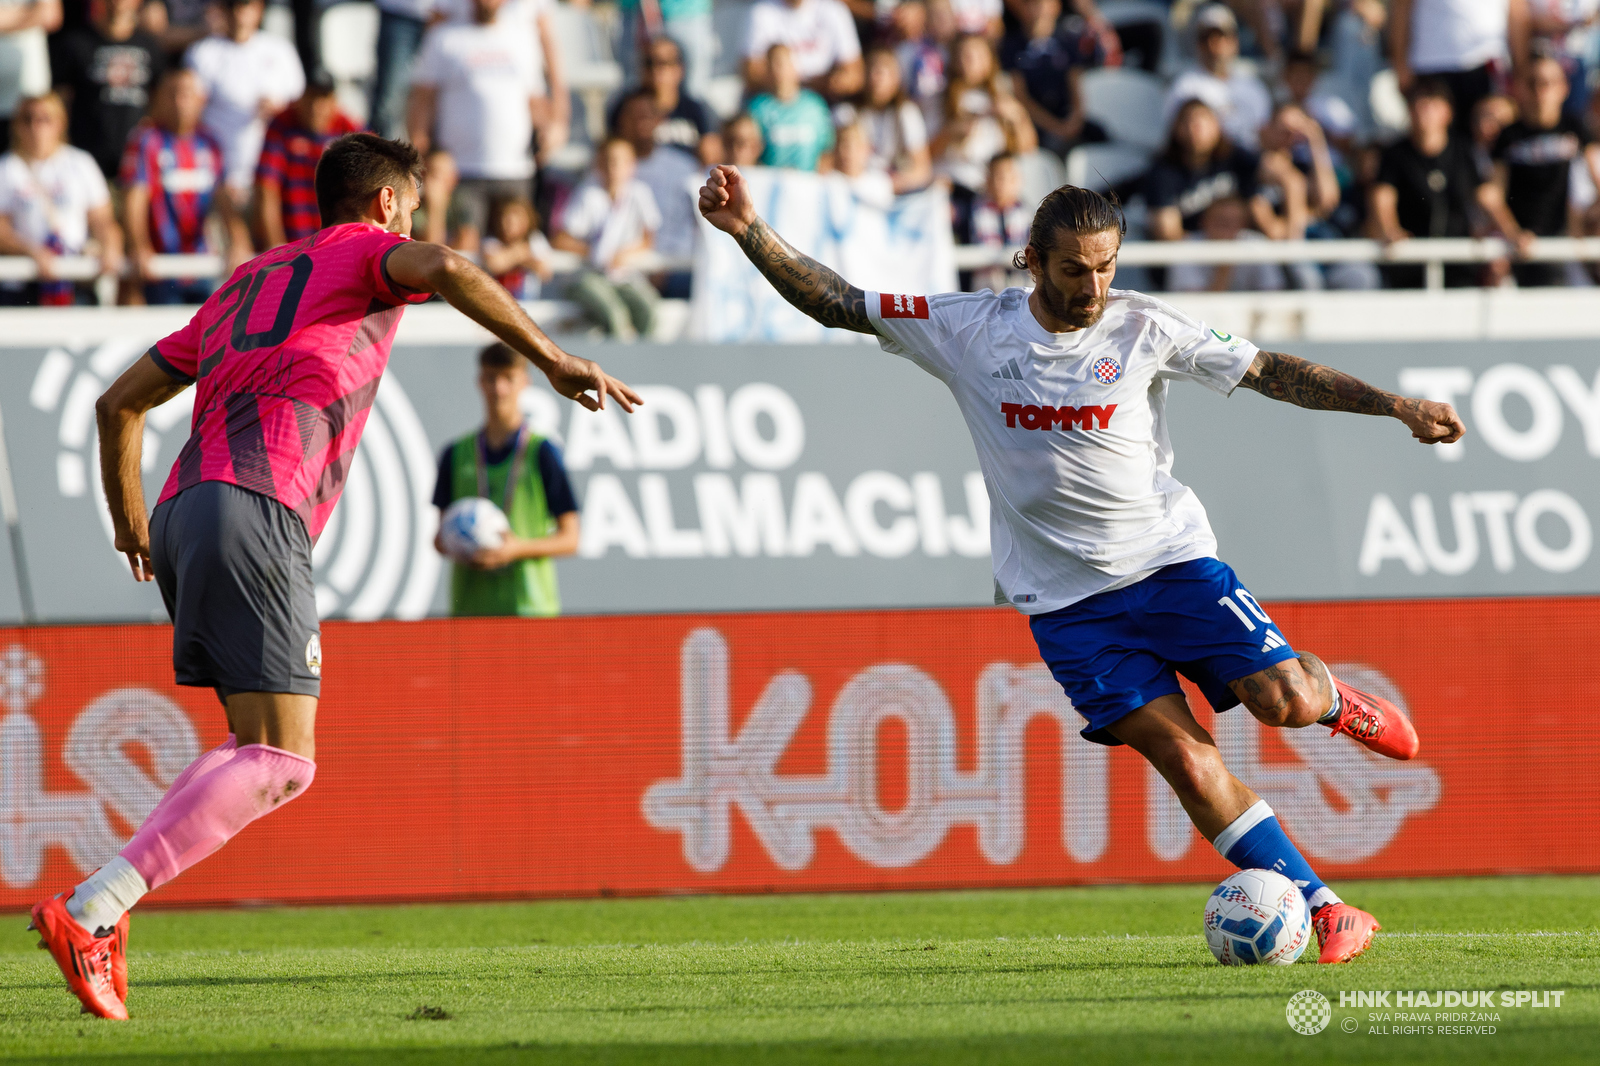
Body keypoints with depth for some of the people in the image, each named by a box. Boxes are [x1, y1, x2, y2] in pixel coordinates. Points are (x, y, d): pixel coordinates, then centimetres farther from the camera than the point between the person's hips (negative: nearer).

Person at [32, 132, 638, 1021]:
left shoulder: (246, 283, 32)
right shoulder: (365, 249, 13)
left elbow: (121, 401, 34)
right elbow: (442, 270, -12)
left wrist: (131, 523, 44)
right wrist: (552, 360, -13)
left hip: (184, 511, 8)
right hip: (256, 507, -8)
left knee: (263, 747, 15)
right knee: (281, 763, -12)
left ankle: (104, 911, 0)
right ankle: (90, 910, -24)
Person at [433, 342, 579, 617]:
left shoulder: (543, 453, 1)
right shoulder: (456, 455, 12)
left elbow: (569, 539, 2)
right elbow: (441, 536, 18)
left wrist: (518, 548, -14)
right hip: (469, 606, 3)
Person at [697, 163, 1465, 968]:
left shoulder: (1144, 328, -5)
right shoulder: (966, 329, -4)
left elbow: (1271, 373, -1)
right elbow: (837, 304, 0)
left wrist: (1396, 406, -8)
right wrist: (749, 232, -11)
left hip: (1169, 554, 0)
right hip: (1065, 594, 0)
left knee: (1284, 702, -15)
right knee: (1182, 757, -10)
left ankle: (1331, 698, 24)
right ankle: (1325, 911, -4)